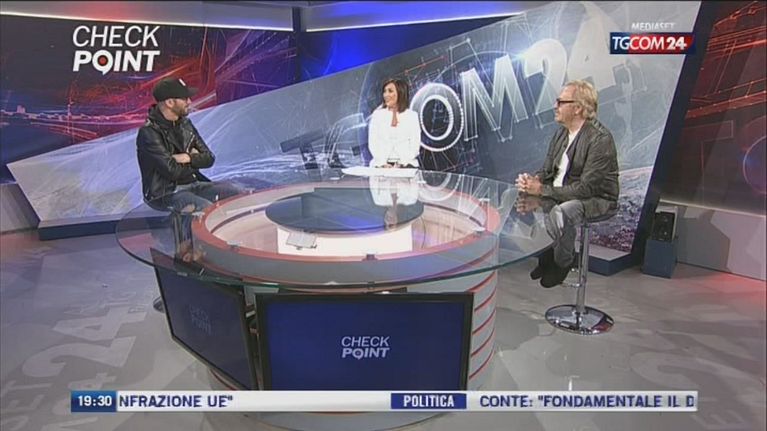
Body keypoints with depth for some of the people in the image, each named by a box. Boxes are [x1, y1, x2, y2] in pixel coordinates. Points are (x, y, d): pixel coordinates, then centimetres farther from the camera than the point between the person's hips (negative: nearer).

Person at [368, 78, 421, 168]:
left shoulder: (412, 116, 8)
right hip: (382, 165, 0)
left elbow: (415, 146, 1)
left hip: (406, 164, 0)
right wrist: (383, 164, -14)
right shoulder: (377, 114, 9)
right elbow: (373, 143, 2)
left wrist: (401, 164, -14)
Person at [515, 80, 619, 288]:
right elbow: (547, 171, 8)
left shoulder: (600, 139, -22)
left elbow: (586, 188, -26)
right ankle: (546, 252, 6)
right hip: (561, 193, 8)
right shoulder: (561, 133, 3)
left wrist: (542, 190, -28)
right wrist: (532, 181, -16)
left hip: (597, 199, -8)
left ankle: (563, 261, -5)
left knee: (561, 212, -36)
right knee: (521, 198, -11)